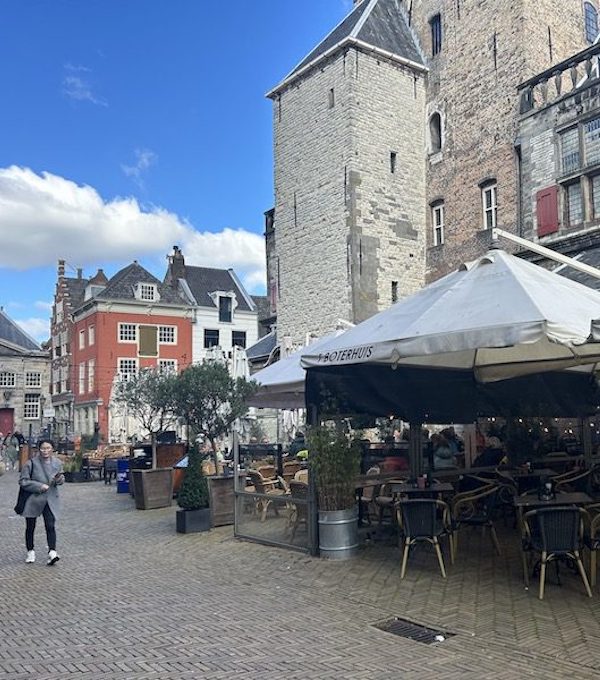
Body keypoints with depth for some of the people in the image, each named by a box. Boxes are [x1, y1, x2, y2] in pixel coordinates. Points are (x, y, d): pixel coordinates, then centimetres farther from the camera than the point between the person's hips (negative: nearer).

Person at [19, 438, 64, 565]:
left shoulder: (57, 463, 0)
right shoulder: (31, 463, -13)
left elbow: (61, 479, 14)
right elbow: (23, 481, -11)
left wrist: (60, 479, -11)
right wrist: (39, 486, -19)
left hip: (50, 500, 1)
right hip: (33, 499, -1)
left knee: (51, 526, -10)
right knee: (30, 527, 11)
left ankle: (52, 552, -12)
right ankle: (30, 552, 27)